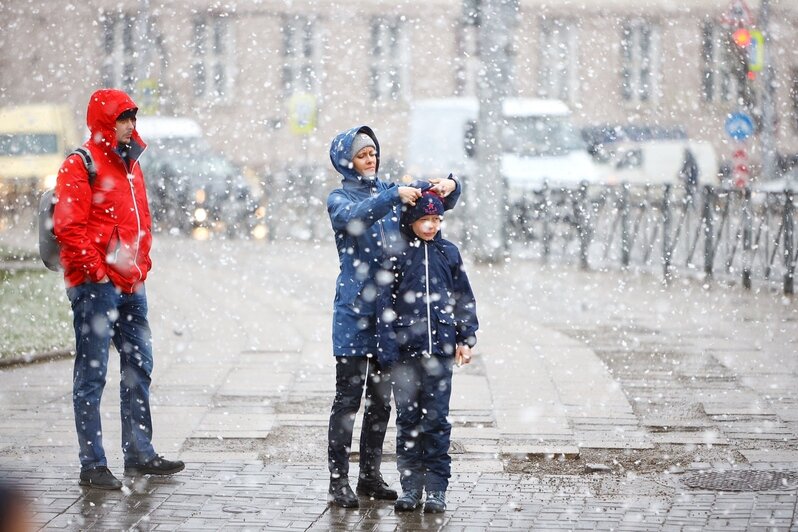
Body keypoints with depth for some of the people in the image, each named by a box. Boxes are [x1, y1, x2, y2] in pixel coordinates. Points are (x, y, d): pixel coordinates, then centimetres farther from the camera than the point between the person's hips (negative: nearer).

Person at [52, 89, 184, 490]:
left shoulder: (130, 164, 17)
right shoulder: (81, 165, -9)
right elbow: (67, 226, -16)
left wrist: (142, 263, 14)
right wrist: (94, 271, -17)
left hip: (131, 287, 9)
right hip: (96, 287, -9)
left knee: (139, 368, 13)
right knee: (91, 374, -4)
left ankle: (139, 454, 23)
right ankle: (92, 465, -2)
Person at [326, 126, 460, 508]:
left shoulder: (390, 190, 12)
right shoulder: (339, 198, -1)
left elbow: (440, 204, 8)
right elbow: (355, 217, -24)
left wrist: (449, 186, -15)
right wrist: (395, 197, -37)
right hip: (355, 309, -5)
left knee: (381, 397, 11)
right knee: (348, 396, -6)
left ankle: (371, 476, 19)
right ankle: (338, 481, -4)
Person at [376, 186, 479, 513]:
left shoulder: (448, 253, 8)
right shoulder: (398, 254, 1)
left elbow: (464, 299, 14)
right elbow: (385, 302, -1)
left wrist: (466, 339, 8)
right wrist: (388, 348, -7)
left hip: (440, 350, 1)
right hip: (406, 351, -1)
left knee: (436, 419, 0)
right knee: (408, 419, 4)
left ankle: (436, 488, 5)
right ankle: (410, 486, 11)